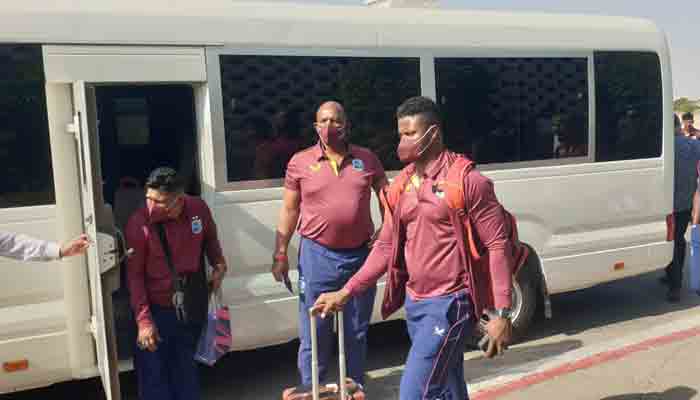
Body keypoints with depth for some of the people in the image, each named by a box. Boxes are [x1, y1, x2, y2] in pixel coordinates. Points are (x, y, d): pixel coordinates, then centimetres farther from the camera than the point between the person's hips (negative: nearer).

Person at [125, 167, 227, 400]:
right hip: (156, 309, -3)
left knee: (186, 367, 22)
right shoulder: (139, 223, -23)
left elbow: (210, 239, 11)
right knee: (154, 373, 6)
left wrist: (219, 264, -4)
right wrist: (144, 320, -16)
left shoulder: (199, 209, -12)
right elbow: (134, 274, -15)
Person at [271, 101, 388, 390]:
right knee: (314, 334, 5)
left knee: (356, 333, 15)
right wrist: (280, 254, 1)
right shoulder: (300, 162, 0)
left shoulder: (367, 159, 4)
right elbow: (289, 210, 4)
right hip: (317, 255, -2)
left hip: (361, 254, 2)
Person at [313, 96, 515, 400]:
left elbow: (497, 245, -11)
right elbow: (386, 247, 12)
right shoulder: (401, 186, 9)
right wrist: (346, 293, 7)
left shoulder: (467, 180, -11)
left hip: (449, 304, -7)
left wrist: (502, 314, -14)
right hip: (414, 303, 7)